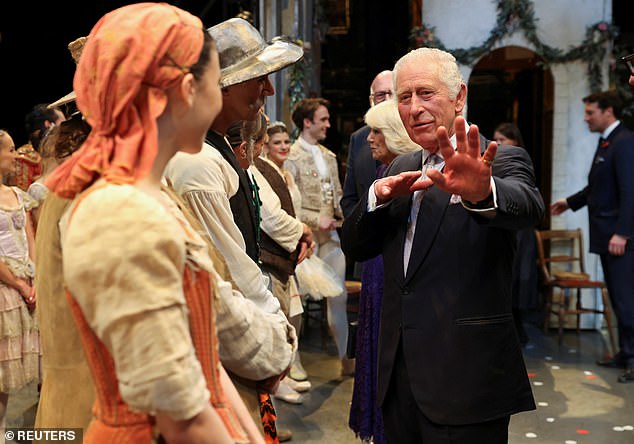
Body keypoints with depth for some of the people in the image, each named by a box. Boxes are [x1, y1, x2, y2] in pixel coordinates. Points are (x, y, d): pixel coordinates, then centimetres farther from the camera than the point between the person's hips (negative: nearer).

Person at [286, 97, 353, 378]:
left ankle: (346, 358, 20)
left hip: (331, 235, 7)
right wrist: (316, 220, -17)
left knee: (338, 297, 10)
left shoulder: (329, 156, 16)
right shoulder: (292, 157, -8)